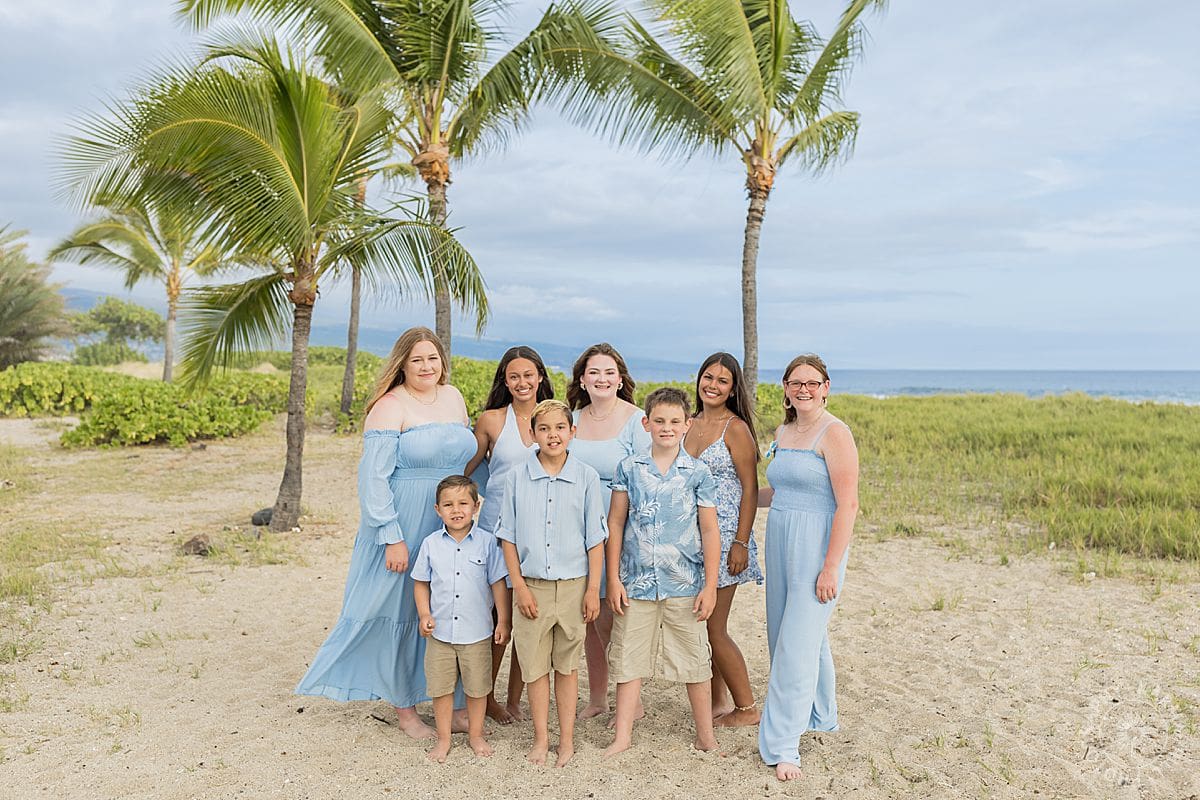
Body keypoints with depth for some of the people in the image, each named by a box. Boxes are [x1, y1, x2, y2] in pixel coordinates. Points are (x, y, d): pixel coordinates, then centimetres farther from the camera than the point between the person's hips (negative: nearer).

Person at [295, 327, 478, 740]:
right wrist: (391, 537, -19)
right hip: (404, 530, -6)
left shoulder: (453, 397, 8)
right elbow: (373, 478, -16)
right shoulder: (389, 406, -11)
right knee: (401, 612, 6)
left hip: (451, 530, 6)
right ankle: (404, 709, 21)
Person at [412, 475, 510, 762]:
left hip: (477, 632, -1)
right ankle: (443, 739, 28)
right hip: (440, 631, 1)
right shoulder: (430, 544, -2)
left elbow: (498, 583, -2)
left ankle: (476, 735, 32)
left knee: (477, 687, 12)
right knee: (441, 687, 11)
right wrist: (424, 614, -5)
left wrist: (503, 621, -3)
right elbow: (421, 582, 7)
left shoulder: (487, 542, -7)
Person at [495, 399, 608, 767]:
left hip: (573, 585, 0)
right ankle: (541, 737, 24)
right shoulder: (516, 478, -1)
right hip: (532, 586, 1)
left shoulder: (586, 477, -2)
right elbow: (508, 535, 2)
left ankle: (566, 738, 24)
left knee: (567, 663, 11)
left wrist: (593, 588, -2)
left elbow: (595, 538, 1)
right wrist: (519, 585, -3)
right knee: (535, 664, 8)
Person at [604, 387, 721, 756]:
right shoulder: (629, 468, 1)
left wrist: (710, 586, -3)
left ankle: (706, 735, 25)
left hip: (684, 585, -1)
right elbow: (615, 524, 4)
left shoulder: (698, 473, -1)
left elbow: (710, 531, 1)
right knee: (628, 659, 8)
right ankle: (623, 735, 22)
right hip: (636, 583, 1)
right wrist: (613, 579, 0)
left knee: (695, 661, 9)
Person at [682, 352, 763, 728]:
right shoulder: (691, 424, 11)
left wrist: (741, 543, -16)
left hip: (724, 535, -7)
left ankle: (746, 708, 13)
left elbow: (750, 489, -11)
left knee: (713, 629, -3)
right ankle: (718, 703, 25)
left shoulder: (736, 428, -9)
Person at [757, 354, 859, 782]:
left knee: (796, 644, -5)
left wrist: (831, 567, -19)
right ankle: (821, 715, 38)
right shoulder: (783, 432, 12)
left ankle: (782, 745, 5)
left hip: (816, 547, -8)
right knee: (801, 634, 17)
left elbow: (847, 503, -16)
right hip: (781, 544, 8)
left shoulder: (834, 433, -12)